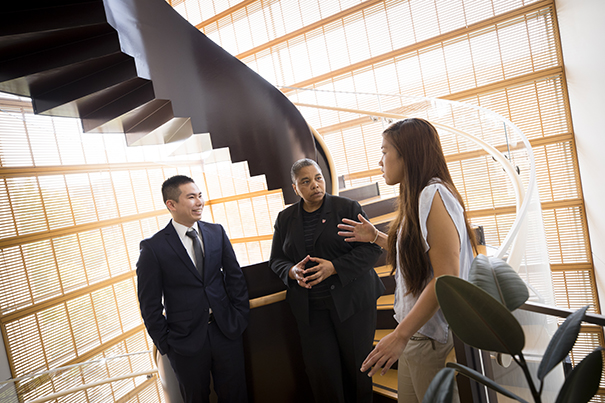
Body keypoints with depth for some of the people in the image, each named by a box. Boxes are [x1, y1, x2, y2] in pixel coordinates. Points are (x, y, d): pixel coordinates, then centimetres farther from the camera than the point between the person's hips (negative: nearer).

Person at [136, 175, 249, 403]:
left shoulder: (217, 232, 1)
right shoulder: (153, 247, -10)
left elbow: (235, 277, 7)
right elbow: (150, 305, -5)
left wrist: (241, 317, 2)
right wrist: (166, 345, -4)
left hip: (226, 331, 3)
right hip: (186, 341, -3)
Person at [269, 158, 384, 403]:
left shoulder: (348, 207, -2)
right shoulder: (285, 218, 9)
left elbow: (372, 248, -7)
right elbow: (276, 260, 11)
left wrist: (333, 267, -18)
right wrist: (292, 271, -12)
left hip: (352, 301, -2)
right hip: (310, 308, 2)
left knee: (357, 366, 10)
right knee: (321, 372, 5)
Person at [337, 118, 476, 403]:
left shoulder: (434, 195, -19)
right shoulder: (417, 198, 10)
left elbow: (446, 278, -24)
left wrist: (400, 335, -23)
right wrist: (375, 237, 15)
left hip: (435, 335, -9)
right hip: (417, 331, 9)